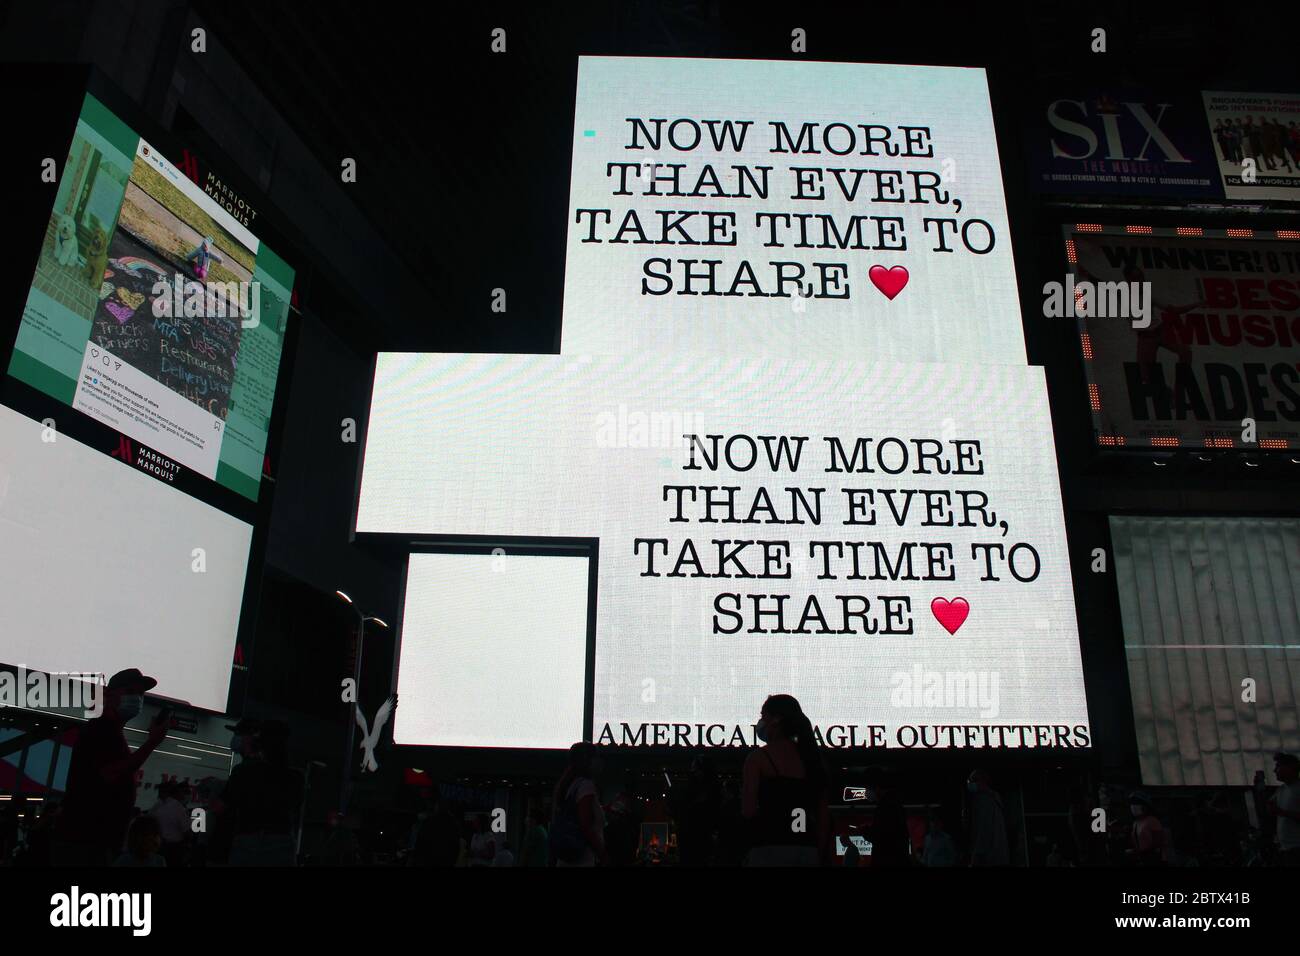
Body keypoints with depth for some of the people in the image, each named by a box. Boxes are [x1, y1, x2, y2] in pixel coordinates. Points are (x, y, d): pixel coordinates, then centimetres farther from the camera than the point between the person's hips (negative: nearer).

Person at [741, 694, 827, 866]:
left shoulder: (758, 757, -4)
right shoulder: (810, 757, 12)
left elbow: (748, 811, -12)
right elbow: (824, 816, 10)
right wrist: (819, 857, 16)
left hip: (769, 851, -6)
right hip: (807, 852, 6)